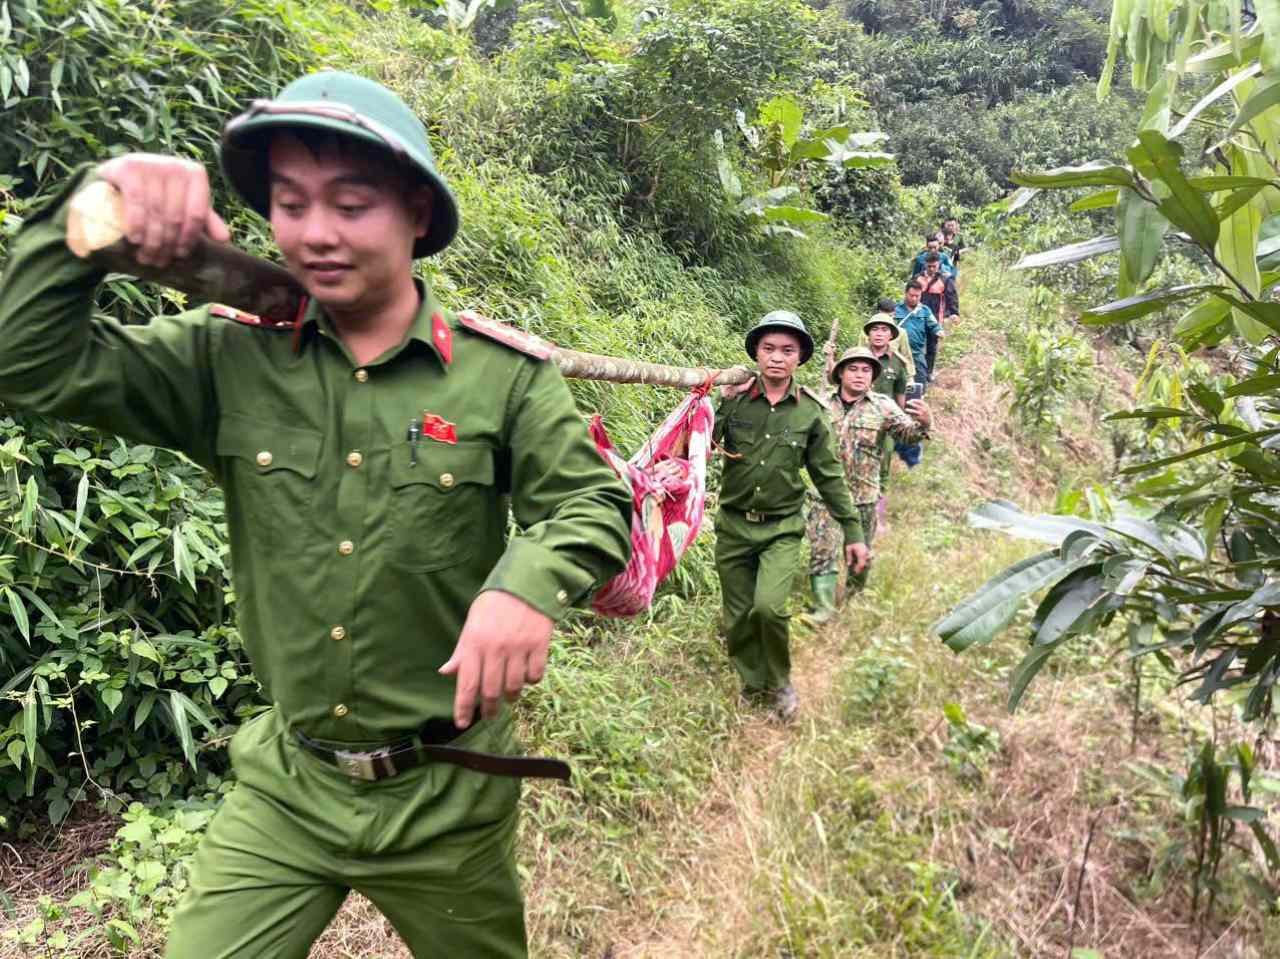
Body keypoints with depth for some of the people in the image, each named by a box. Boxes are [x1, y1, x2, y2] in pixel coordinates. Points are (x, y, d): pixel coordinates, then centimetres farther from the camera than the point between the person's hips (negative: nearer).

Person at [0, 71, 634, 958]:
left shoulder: (503, 374, -10)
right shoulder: (229, 360, -3)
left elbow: (594, 504, -10)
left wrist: (528, 584, -32)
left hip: (448, 793, -1)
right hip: (283, 787, 2)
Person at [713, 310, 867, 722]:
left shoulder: (810, 411, -3)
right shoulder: (735, 400, -5)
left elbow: (829, 476, 3)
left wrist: (853, 531, 3)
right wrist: (722, 405, -16)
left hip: (782, 528, -1)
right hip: (734, 525, 1)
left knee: (769, 606, -20)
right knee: (738, 619, 9)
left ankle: (780, 681, 7)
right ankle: (753, 684, 33)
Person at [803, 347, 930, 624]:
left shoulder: (883, 406, -3)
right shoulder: (823, 404, 0)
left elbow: (906, 434, -14)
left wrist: (922, 424, -36)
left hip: (864, 497, 0)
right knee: (822, 551, -3)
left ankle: (855, 597, 37)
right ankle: (824, 607, 5)